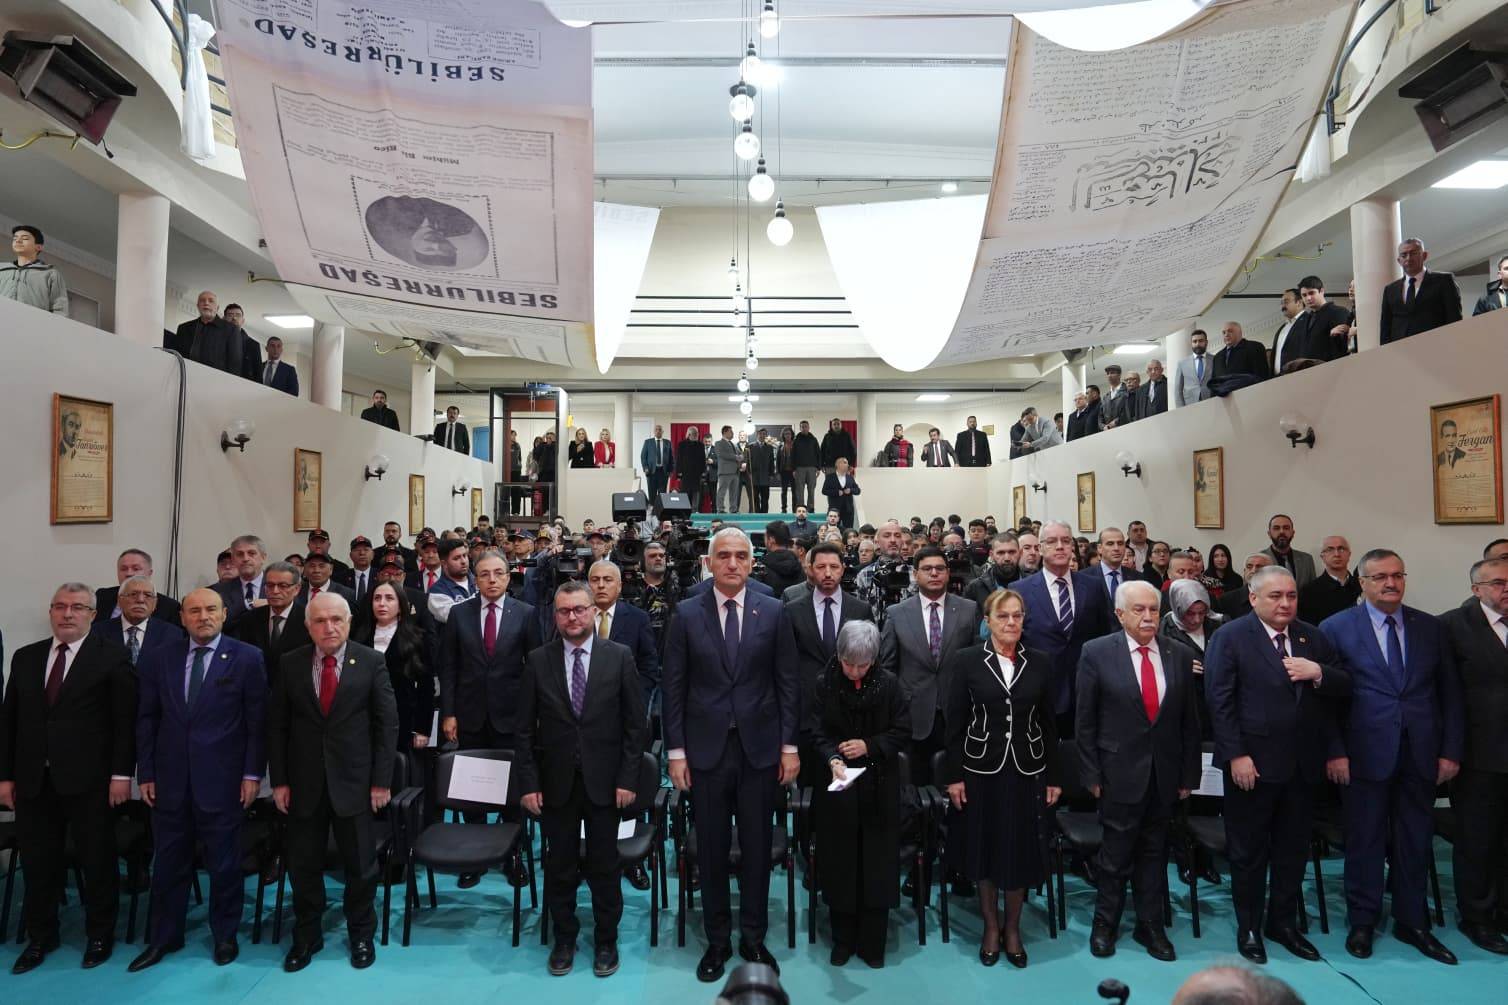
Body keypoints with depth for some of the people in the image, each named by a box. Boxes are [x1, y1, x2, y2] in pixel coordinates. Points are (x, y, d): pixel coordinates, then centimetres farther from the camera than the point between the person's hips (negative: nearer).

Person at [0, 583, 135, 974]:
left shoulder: (112, 656, -5)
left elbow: (125, 719, -8)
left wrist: (121, 773, -12)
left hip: (88, 779, -4)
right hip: (33, 780, 4)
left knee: (97, 860, 7)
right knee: (37, 862, 13)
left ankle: (99, 935, 23)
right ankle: (40, 936, 31)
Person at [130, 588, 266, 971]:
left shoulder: (247, 658, -5)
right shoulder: (157, 659, 5)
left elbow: (257, 721, -5)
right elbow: (146, 719, 8)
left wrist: (252, 773, -7)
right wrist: (145, 773, 4)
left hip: (223, 779, -3)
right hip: (169, 779, 3)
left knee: (224, 864, 9)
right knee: (168, 863, 13)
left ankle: (225, 936, 26)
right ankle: (163, 937, 31)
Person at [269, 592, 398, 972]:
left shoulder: (371, 662, -5)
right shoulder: (290, 665, 1)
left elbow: (387, 724, -5)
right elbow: (277, 726, 3)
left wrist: (381, 780, -8)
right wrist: (279, 780, -2)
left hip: (354, 781, -1)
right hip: (304, 782, 2)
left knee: (360, 864, 10)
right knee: (303, 865, 12)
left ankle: (361, 935, 30)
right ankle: (306, 937, 32)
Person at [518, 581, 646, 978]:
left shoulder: (619, 656, -4)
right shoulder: (537, 661, -1)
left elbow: (634, 724, -3)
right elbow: (525, 729, 1)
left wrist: (628, 779, -7)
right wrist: (528, 782, -3)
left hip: (603, 780, -1)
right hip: (555, 781, 1)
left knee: (604, 866, 9)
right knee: (560, 867, 12)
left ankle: (606, 941, 28)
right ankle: (564, 940, 31)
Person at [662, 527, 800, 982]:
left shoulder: (773, 612, 0)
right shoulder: (686, 614, -1)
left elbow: (788, 683, 2)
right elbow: (674, 687, 0)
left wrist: (790, 746, 0)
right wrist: (676, 750, -3)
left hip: (760, 748, 0)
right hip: (706, 748, 0)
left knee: (757, 847, 10)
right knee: (711, 850, 10)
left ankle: (753, 939, 28)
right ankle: (717, 940, 27)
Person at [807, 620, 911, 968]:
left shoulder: (889, 685, -6)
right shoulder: (824, 684, -6)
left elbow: (903, 733, -2)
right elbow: (815, 732, -8)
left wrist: (869, 746, -16)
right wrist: (832, 759, -25)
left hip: (879, 787, 0)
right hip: (836, 786, 0)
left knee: (877, 866, 5)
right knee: (839, 864, 7)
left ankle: (873, 943, 20)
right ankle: (843, 940, 24)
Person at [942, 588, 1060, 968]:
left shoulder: (1040, 664, 1)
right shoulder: (967, 660, -6)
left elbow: (1049, 724, 5)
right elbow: (955, 722, -5)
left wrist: (1053, 777, 4)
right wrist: (954, 775, -7)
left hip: (1027, 771, 1)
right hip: (981, 770, -1)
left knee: (1021, 850, 9)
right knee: (984, 850, 11)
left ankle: (1013, 928, 30)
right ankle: (991, 926, 31)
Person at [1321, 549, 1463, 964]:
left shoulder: (1430, 627, 7)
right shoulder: (1336, 628, -3)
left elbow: (1449, 692, 8)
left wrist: (1451, 750, 2)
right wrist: (1335, 751, -10)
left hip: (1420, 755, 3)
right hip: (1365, 754, -3)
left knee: (1415, 842, 13)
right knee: (1365, 841, 8)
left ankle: (1411, 922, 29)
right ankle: (1363, 922, 23)